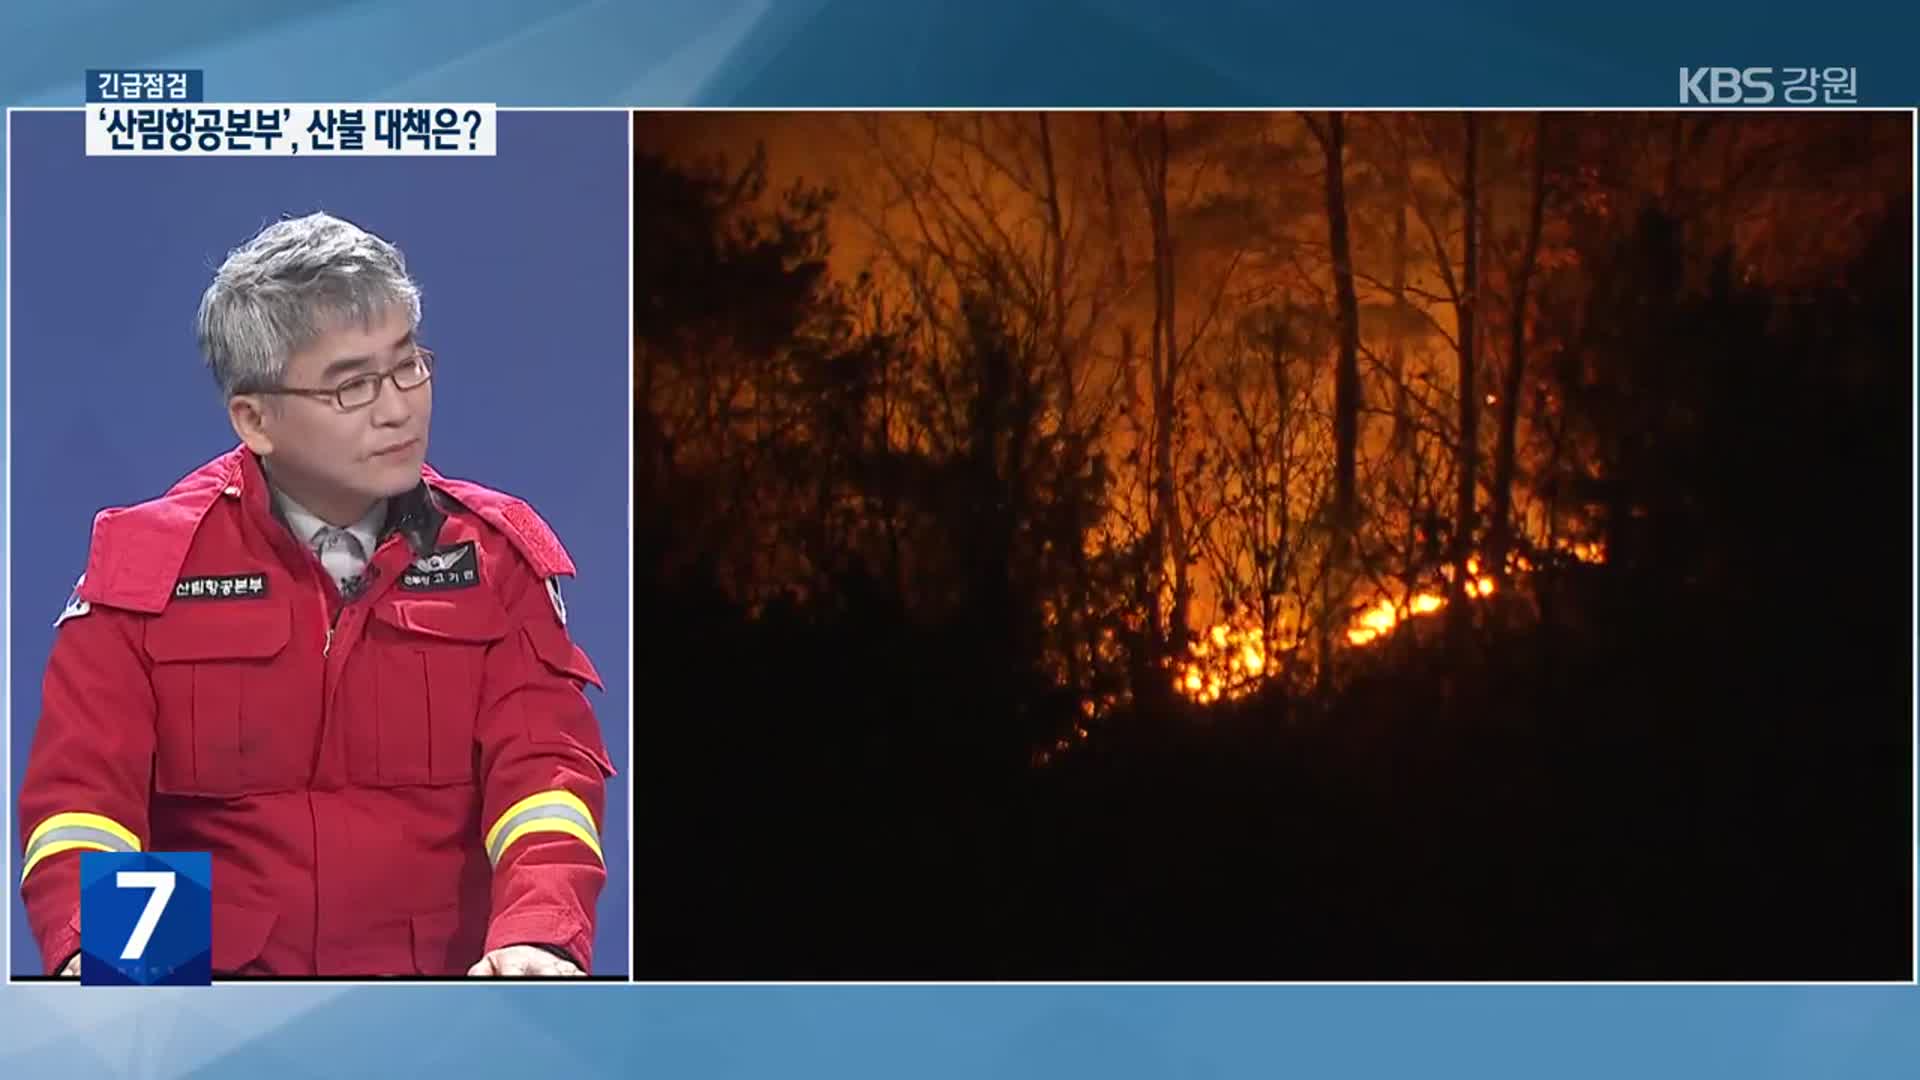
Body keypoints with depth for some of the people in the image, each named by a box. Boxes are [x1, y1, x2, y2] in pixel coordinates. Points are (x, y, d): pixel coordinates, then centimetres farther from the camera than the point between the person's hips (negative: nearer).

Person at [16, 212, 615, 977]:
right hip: (214, 968, -1)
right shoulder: (142, 566, 4)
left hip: (447, 969, 1)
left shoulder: (497, 555, 7)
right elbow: (82, 789, -1)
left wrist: (536, 940, -22)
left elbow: (545, 763, -2)